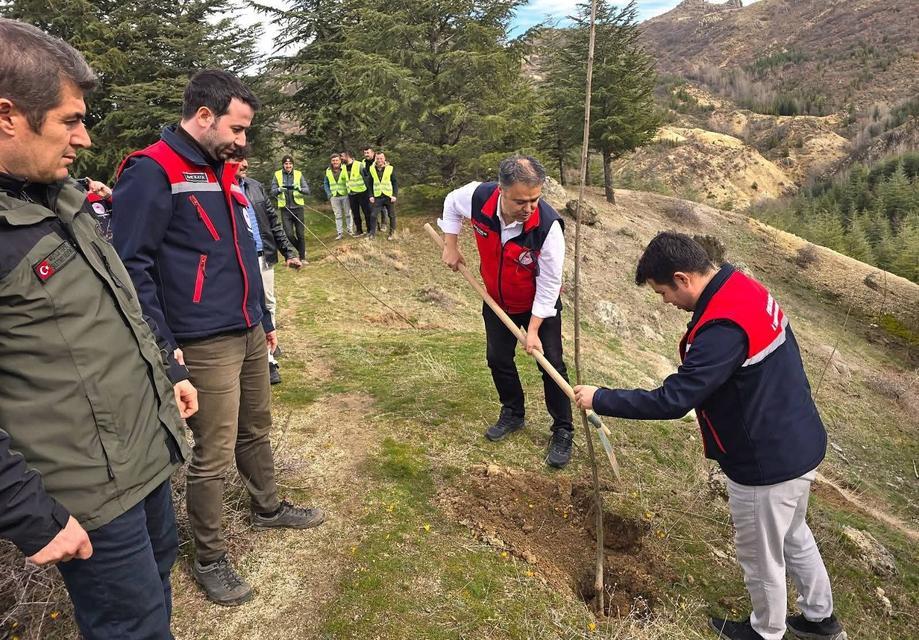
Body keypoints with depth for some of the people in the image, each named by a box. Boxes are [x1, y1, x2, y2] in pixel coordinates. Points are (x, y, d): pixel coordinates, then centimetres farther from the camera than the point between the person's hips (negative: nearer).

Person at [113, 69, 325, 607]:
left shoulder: (222, 171, 15)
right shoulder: (152, 172, -13)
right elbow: (132, 265, -16)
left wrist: (265, 319, 23)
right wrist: (162, 345, -18)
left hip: (249, 335, 8)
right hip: (205, 345, -8)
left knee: (256, 430, 22)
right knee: (215, 456, 2)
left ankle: (268, 508, 43)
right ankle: (210, 559, 21)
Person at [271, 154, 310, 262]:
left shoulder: (298, 174, 2)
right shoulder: (277, 175, 3)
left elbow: (307, 190, -5)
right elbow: (272, 192, -2)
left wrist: (299, 189, -26)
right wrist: (279, 190, -24)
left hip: (298, 207, 0)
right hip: (285, 209, 0)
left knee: (300, 234, 5)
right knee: (289, 234, -6)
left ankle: (302, 257, 18)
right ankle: (300, 250, 20)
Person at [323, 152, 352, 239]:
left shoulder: (345, 169, -7)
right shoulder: (328, 171, 5)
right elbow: (326, 184, 13)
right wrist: (329, 194, 2)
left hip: (345, 195, -3)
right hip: (334, 196, 3)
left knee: (348, 214, 6)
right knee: (338, 215, 7)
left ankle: (350, 230, 16)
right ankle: (340, 233, 12)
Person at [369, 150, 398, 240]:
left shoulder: (390, 169, -3)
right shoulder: (372, 169, 2)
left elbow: (395, 183, -1)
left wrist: (394, 195, -9)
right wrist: (371, 196, 0)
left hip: (389, 196, -1)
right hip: (377, 197, 1)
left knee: (391, 215, 7)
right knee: (374, 215, -4)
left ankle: (392, 232, 22)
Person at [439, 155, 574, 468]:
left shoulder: (548, 226, -36)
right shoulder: (478, 197, -27)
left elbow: (549, 284, -26)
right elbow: (451, 202, 0)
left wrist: (534, 330, -23)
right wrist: (450, 246, -3)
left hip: (540, 305, -4)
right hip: (496, 300, 4)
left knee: (552, 364, -2)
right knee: (498, 359, 13)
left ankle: (563, 433, 15)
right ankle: (513, 414, 36)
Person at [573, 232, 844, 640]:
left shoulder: (723, 327, -33)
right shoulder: (744, 288, -2)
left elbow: (671, 401, -30)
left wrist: (600, 399, -20)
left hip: (767, 463, -9)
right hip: (798, 444, 9)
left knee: (761, 557, 17)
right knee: (794, 536, 30)